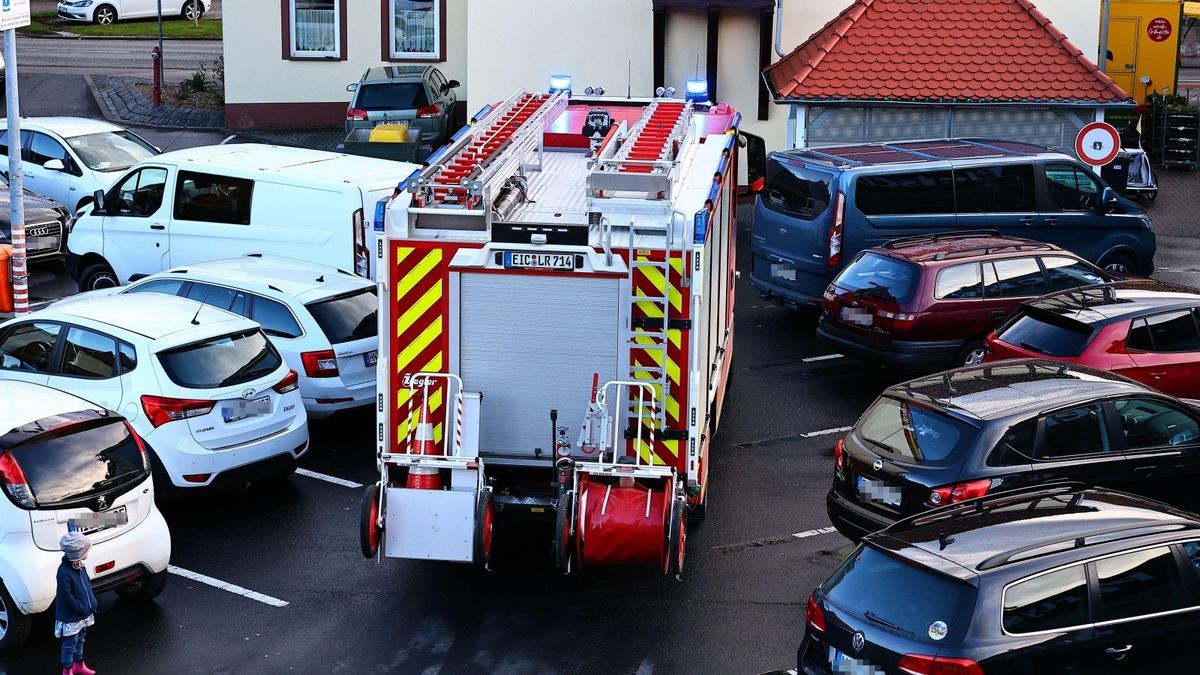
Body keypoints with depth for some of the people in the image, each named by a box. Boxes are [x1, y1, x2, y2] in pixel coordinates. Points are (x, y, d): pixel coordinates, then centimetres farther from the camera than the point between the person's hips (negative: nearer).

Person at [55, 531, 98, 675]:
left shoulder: (79, 566, 0)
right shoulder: (64, 571, -27)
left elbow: (88, 585, 12)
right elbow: (67, 596, -25)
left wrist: (92, 604, 5)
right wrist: (82, 609, -18)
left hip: (84, 613, 8)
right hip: (70, 617, -8)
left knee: (79, 641, 23)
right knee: (70, 645, 5)